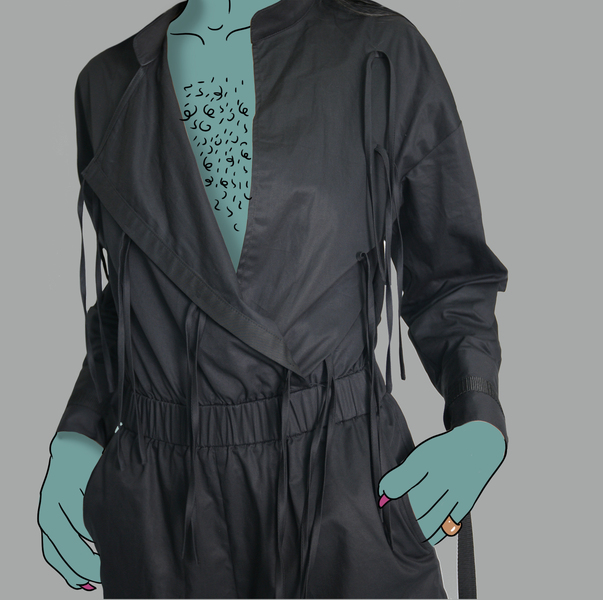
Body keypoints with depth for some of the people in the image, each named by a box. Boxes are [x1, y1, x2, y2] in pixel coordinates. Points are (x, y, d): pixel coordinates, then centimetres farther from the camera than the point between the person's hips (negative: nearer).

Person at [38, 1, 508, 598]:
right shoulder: (107, 83, 7)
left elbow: (453, 279, 3)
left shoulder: (380, 54, -3)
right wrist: (75, 436, 2)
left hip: (347, 486, -2)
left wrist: (479, 428, -11)